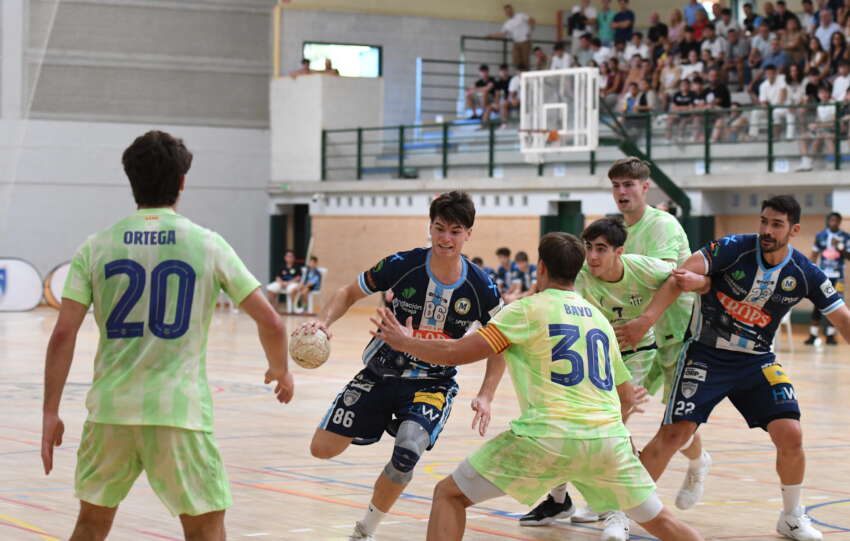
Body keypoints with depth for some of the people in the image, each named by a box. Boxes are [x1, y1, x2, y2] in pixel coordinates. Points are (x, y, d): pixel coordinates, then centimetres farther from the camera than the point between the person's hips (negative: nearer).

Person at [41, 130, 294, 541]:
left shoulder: (97, 246, 4)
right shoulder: (207, 245, 0)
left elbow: (63, 334, -2)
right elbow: (269, 322, 2)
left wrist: (50, 413, 4)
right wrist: (281, 370, 21)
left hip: (110, 409, 3)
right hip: (180, 411, -3)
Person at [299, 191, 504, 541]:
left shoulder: (480, 288, -14)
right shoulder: (402, 266, -17)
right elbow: (350, 294, -2)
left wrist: (485, 397, -12)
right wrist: (324, 321, -21)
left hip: (433, 384, -1)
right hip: (380, 374, 1)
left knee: (407, 453, -26)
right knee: (323, 448, -3)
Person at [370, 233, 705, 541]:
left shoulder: (527, 309, 4)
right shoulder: (598, 317, 21)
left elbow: (455, 353, -1)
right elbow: (627, 395, 28)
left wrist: (403, 341, 16)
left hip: (546, 436, -5)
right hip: (607, 437, 5)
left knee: (449, 494, 7)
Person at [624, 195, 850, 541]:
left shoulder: (805, 275, -7)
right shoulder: (734, 249, -16)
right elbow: (681, 276, -23)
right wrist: (648, 317, -34)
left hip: (756, 363, 3)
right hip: (707, 357, -2)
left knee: (790, 435, -11)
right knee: (673, 433, -11)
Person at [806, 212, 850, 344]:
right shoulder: (820, 236, 6)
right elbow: (814, 255, 10)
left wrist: (839, 248, -16)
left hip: (837, 276, 0)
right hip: (822, 275, 0)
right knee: (818, 305, -3)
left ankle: (830, 336, 6)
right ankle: (813, 336, 1)